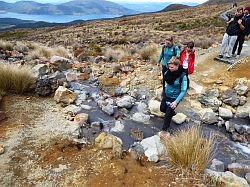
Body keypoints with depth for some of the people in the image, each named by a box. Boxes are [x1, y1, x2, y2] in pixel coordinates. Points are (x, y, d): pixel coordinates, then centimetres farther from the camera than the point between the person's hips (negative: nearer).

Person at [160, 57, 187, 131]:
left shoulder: (182, 76, -26)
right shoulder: (168, 72, -12)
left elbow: (183, 91, -22)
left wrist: (176, 101, -27)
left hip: (175, 97, -6)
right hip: (166, 94, 6)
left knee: (168, 113, -4)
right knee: (162, 109, 18)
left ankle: (164, 129, 17)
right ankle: (172, 113, 49)